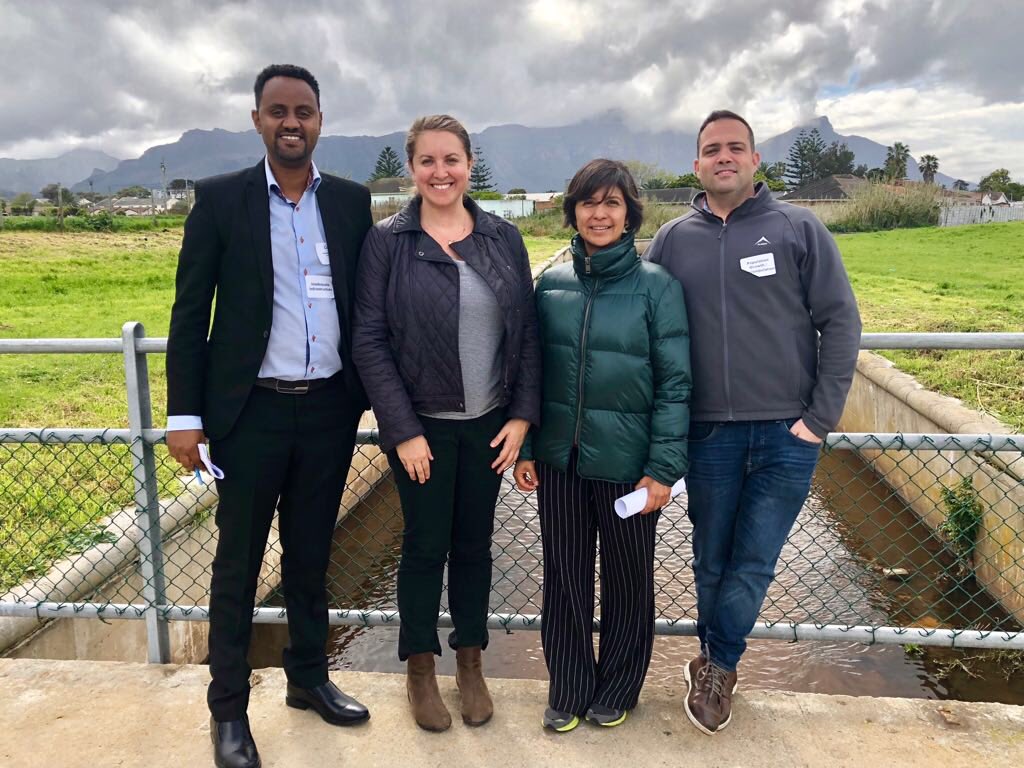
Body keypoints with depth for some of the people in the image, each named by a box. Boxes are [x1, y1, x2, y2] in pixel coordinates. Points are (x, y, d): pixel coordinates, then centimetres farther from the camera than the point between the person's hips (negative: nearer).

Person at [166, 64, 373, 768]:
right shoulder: (220, 199, -2)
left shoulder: (351, 201, 5)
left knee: (311, 554, 17)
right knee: (239, 561, 9)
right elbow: (189, 312, -2)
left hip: (330, 409, 2)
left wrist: (375, 394, 5)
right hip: (251, 411, -2)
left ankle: (309, 676, 36)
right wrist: (185, 414, -6)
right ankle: (229, 707, 26)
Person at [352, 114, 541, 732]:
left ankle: (471, 663, 34)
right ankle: (420, 669, 30)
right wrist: (403, 431, -12)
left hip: (490, 424, 3)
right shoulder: (387, 241, -6)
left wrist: (523, 415, -3)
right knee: (426, 547, 9)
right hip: (422, 425, -2)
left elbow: (527, 330, 4)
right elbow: (370, 341, -8)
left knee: (474, 544, 14)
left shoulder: (503, 237, 2)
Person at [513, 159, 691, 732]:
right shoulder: (552, 283, 3)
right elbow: (532, 369, 7)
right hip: (559, 461, 3)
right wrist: (524, 448, 3)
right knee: (565, 578, 14)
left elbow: (675, 383, -9)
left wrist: (664, 468, -14)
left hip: (627, 464, -3)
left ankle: (617, 689, 37)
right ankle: (567, 691, 34)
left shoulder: (657, 286, -7)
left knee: (627, 579, 15)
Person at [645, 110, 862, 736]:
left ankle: (714, 666, 27)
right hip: (708, 433, 2)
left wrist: (820, 417, -7)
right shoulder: (673, 240, 6)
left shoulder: (799, 229, 1)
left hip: (787, 433, -1)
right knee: (713, 561, 13)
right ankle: (720, 668, 33)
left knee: (755, 564, 6)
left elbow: (840, 323, -1)